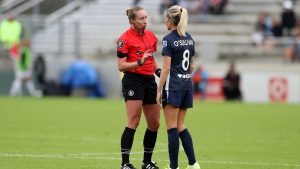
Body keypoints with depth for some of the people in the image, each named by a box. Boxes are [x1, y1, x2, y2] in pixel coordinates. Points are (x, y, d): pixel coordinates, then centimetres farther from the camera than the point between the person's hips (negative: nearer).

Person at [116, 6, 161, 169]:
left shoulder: (151, 36, 11)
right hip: (133, 80, -7)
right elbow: (121, 66, -11)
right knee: (133, 122, -13)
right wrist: (140, 62, -23)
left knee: (154, 123, 7)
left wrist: (158, 70, 7)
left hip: (149, 80, 7)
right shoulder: (125, 39, -9)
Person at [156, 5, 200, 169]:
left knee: (172, 127, -2)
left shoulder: (168, 39, -11)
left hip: (173, 86, -7)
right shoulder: (189, 39, 11)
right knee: (180, 126, 13)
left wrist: (159, 90, -11)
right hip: (187, 85, 7)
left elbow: (166, 68, -14)